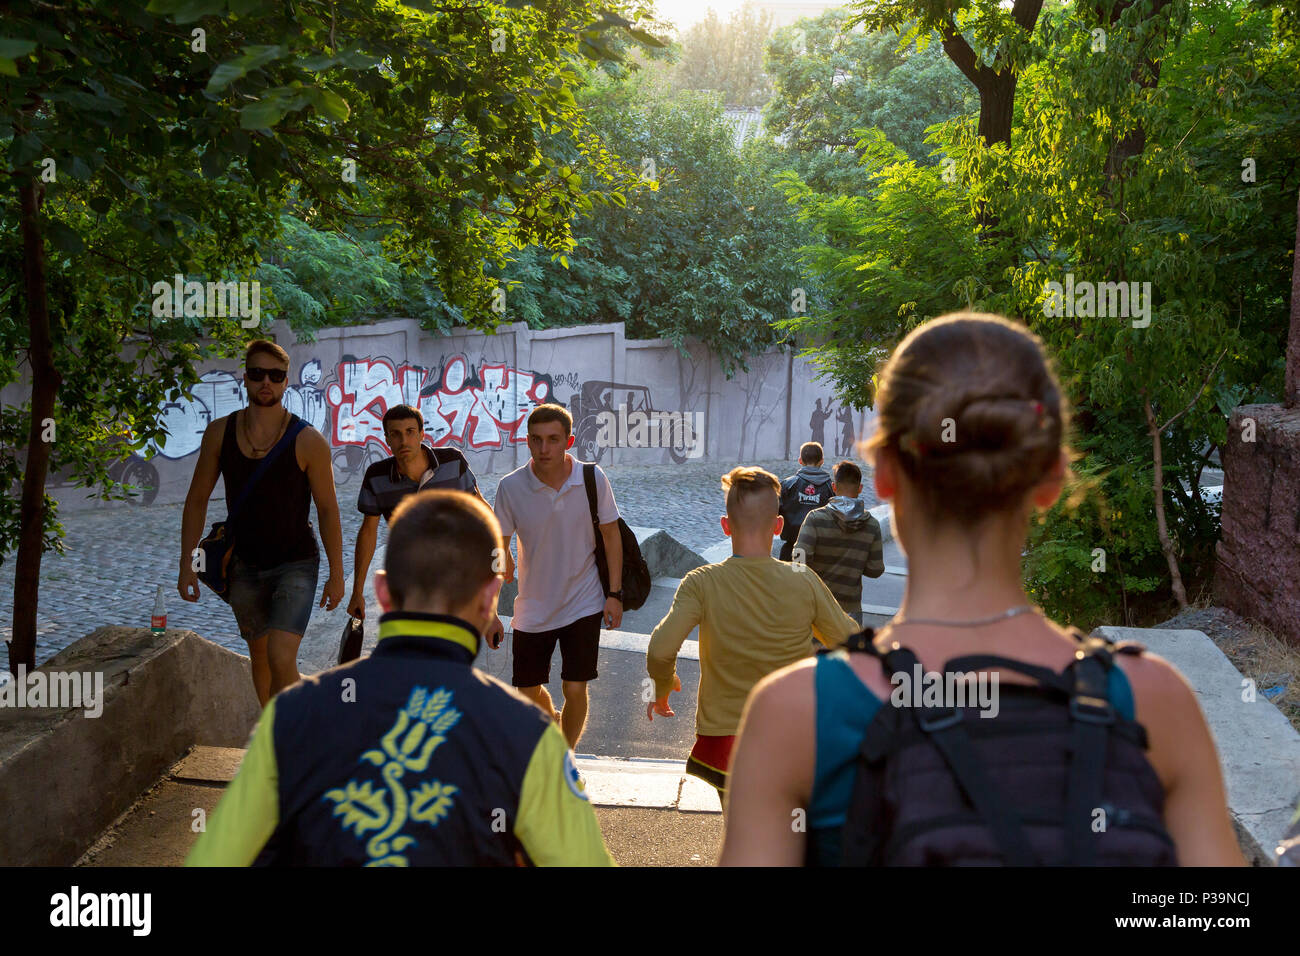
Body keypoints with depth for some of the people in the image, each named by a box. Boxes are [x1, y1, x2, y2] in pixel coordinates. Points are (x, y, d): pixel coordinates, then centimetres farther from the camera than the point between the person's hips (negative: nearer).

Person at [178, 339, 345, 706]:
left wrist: (336, 575, -5)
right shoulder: (219, 433, -5)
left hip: (297, 565, -4)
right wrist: (186, 565, 1)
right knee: (260, 658, 17)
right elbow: (197, 500, 5)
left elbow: (328, 510, -7)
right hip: (245, 566, 4)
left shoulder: (308, 441, -14)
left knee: (281, 658, -20)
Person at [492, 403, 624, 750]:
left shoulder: (593, 479, -11)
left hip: (583, 603, -1)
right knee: (528, 691, 12)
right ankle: (552, 720, 47)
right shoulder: (510, 487, -13)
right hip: (533, 607, 1)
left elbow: (611, 534, 1)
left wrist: (614, 593, -2)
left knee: (575, 689, -6)